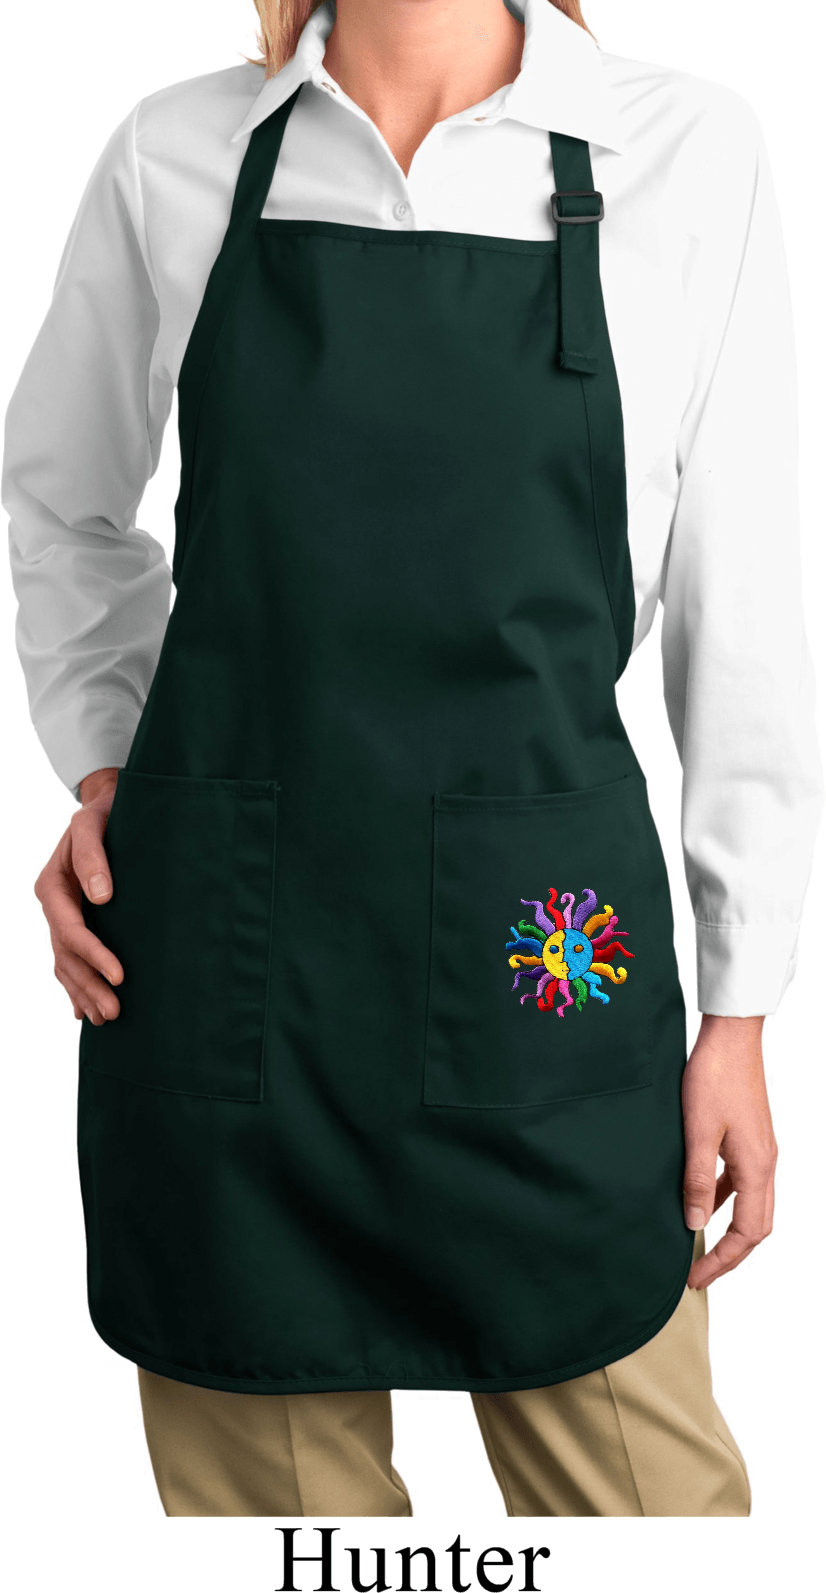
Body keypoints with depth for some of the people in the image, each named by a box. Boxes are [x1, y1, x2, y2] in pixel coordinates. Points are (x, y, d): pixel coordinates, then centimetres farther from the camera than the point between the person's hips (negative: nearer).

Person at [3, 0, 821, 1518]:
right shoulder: (171, 157, 4)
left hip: (535, 957, -1)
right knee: (272, 1496, 13)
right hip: (223, 965, 1)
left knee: (640, 1488, 9)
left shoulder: (689, 156, 0)